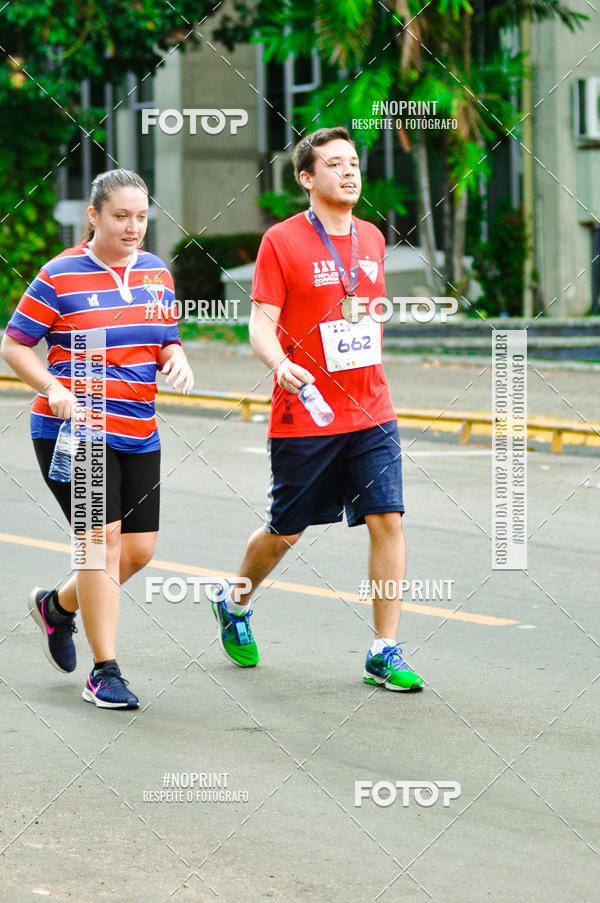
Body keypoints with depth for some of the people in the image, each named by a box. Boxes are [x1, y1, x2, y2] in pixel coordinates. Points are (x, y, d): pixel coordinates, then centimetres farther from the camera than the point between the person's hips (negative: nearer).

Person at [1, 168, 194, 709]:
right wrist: (55, 389, -19)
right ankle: (105, 673, -3)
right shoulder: (60, 276, -8)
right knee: (103, 539, -13)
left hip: (138, 435, 6)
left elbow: (168, 342, 17)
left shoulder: (156, 273, 9)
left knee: (139, 550, 5)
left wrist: (177, 361, -6)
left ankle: (58, 606, 34)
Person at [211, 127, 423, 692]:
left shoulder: (371, 238, 10)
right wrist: (281, 364, -30)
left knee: (386, 520, -8)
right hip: (304, 416, -4)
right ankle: (234, 604, 38)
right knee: (284, 532, 8)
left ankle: (384, 654, -3)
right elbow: (261, 324, -10)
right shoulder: (282, 241, -7)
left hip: (370, 412, 4)